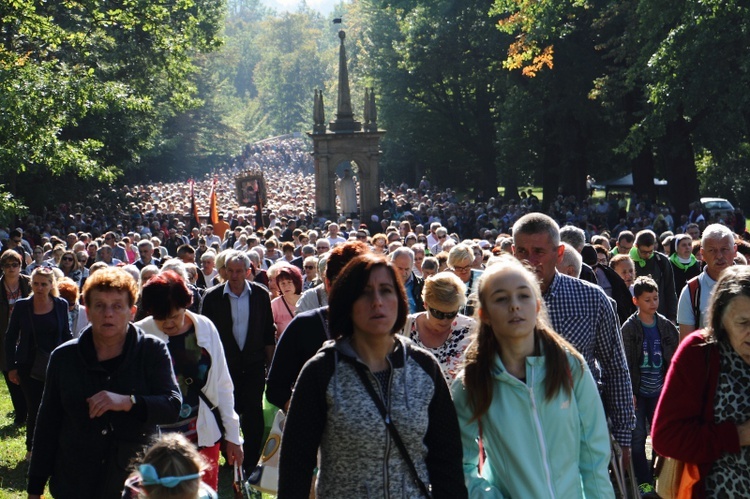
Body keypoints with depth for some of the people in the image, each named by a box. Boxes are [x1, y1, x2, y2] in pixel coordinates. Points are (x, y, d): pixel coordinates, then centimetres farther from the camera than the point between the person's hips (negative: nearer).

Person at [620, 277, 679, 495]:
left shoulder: (666, 327, 4)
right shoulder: (629, 328, -6)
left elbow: (673, 359, 8)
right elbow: (626, 363, -8)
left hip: (659, 391, 3)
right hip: (638, 391, -3)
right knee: (638, 437, -2)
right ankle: (643, 481, 6)